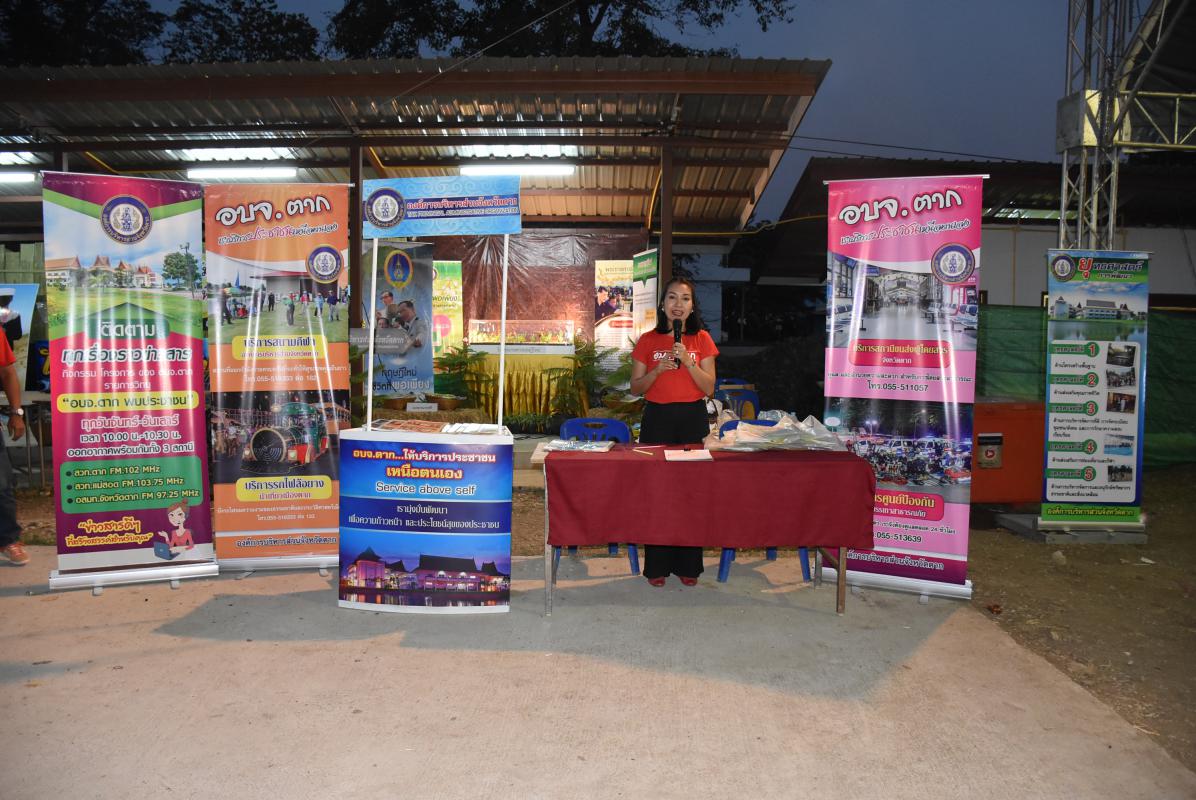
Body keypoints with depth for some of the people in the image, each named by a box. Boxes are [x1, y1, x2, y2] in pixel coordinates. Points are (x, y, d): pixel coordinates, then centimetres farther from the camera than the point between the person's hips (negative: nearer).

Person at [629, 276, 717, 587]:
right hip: (657, 419, 0)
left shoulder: (702, 339, 5)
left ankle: (688, 565, 14)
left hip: (693, 418, 0)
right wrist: (658, 370, -13)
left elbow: (709, 388, -1)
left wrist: (688, 361, -14)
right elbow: (636, 387, 4)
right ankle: (657, 566, 10)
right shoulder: (648, 340, 5)